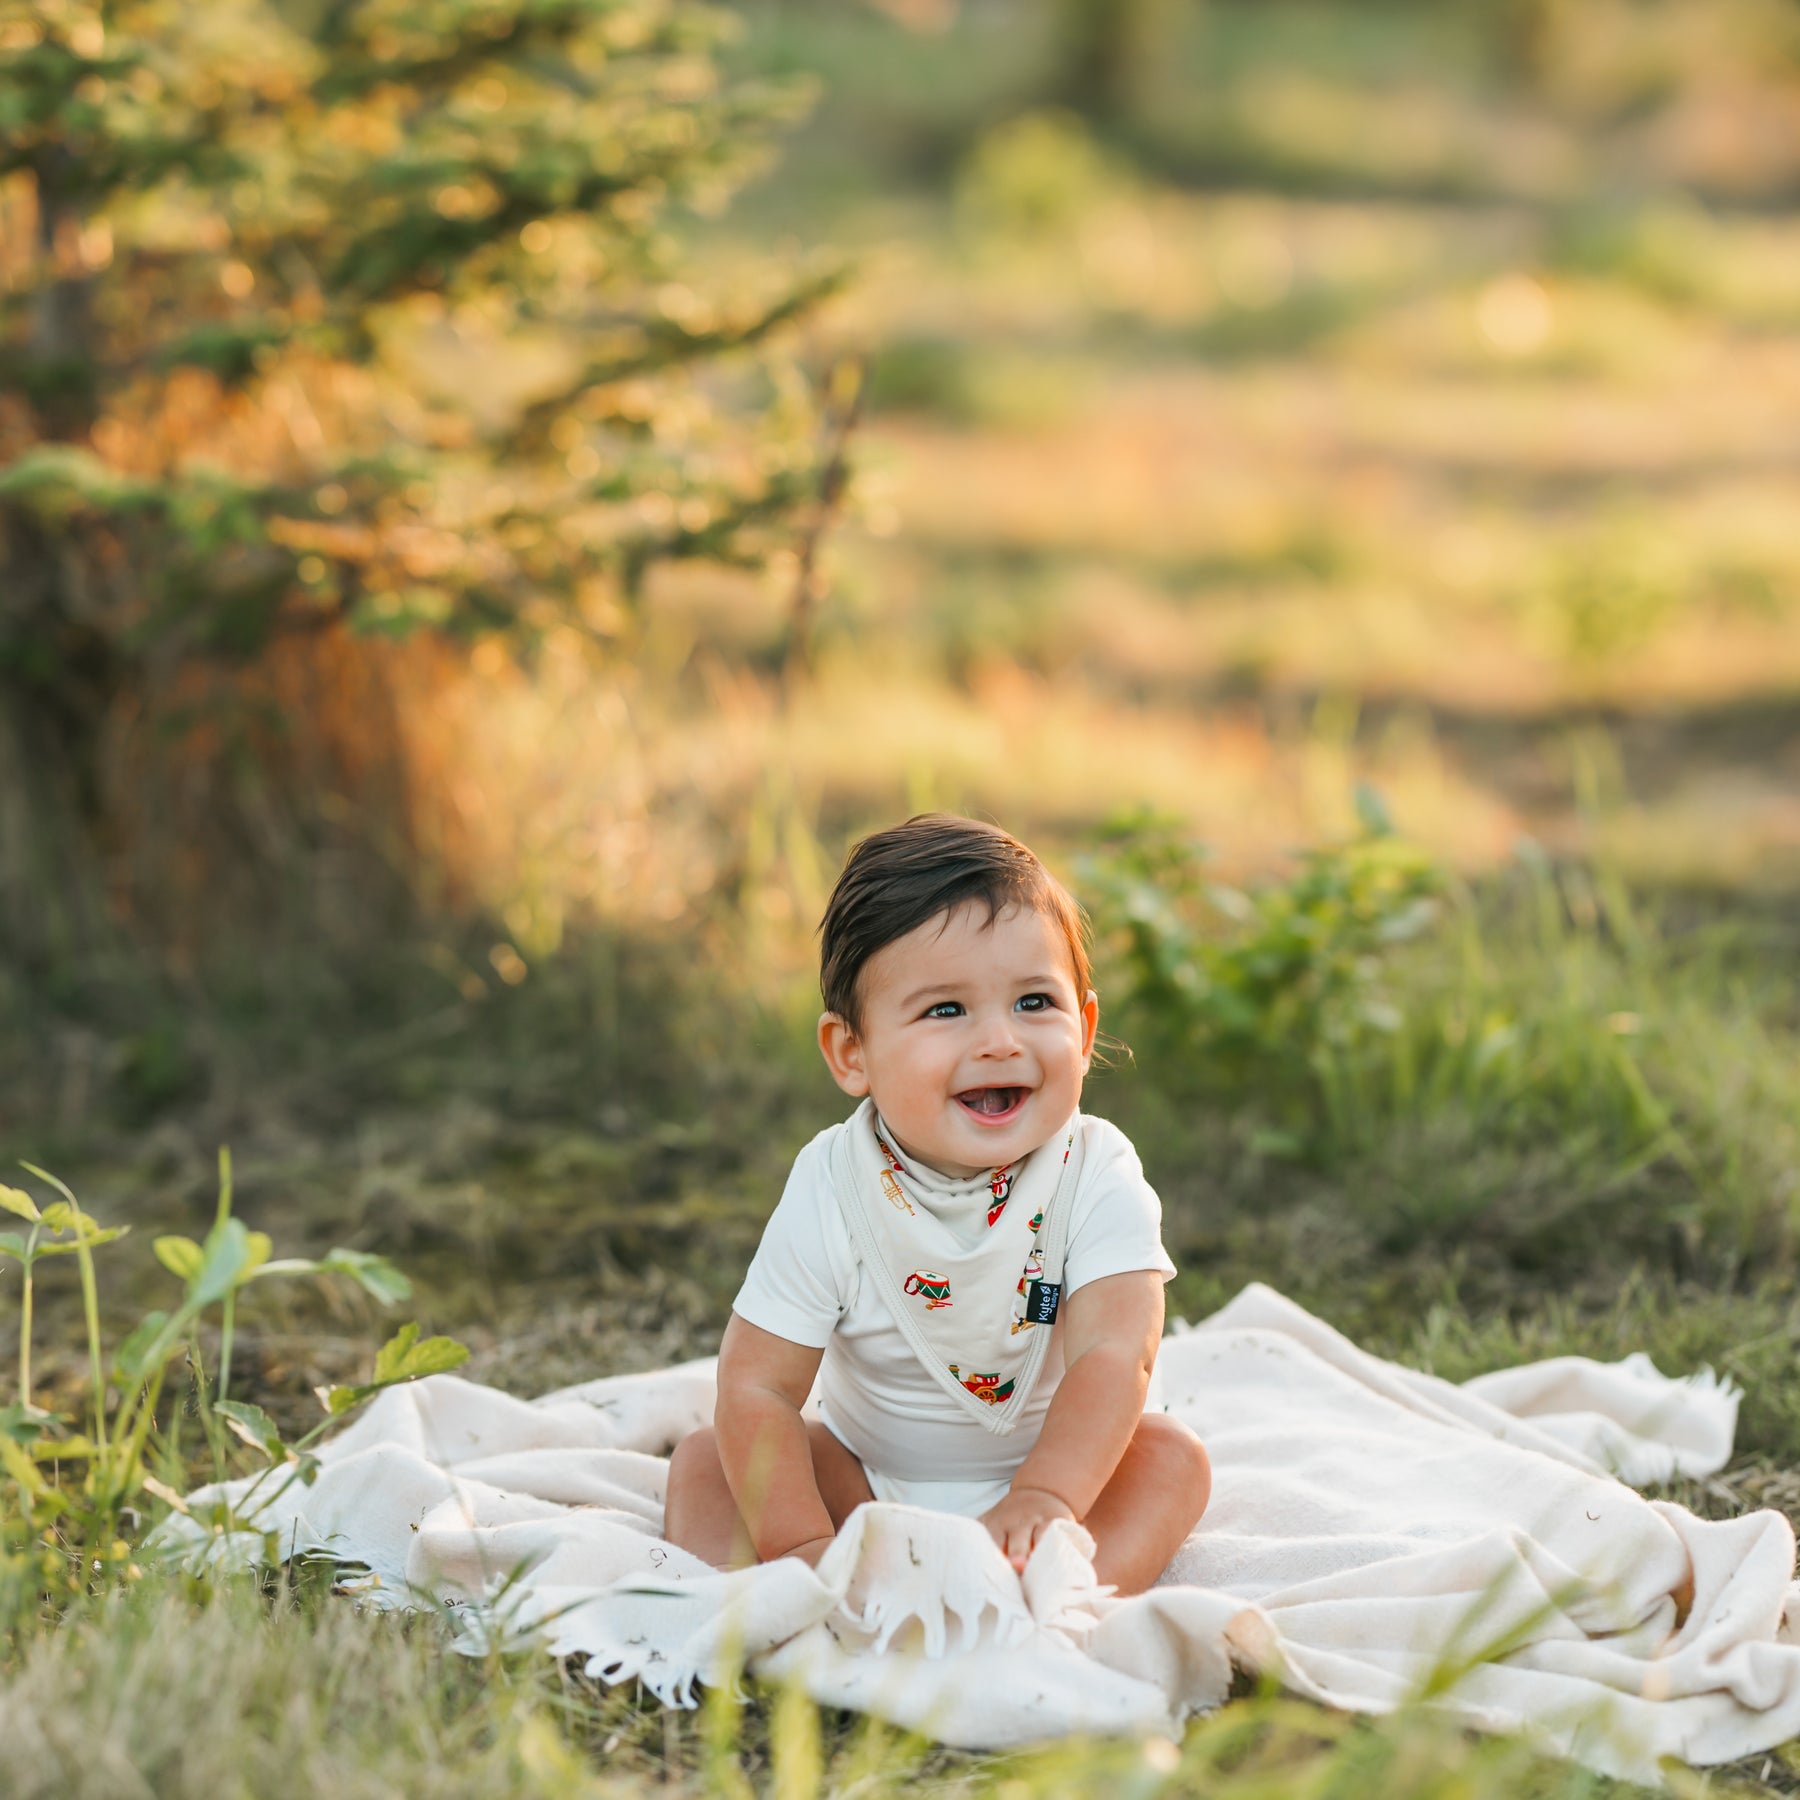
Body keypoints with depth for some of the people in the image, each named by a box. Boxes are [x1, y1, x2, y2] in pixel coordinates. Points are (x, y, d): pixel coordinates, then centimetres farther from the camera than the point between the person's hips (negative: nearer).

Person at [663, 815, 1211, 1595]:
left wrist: (1044, 1498, -48)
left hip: (1051, 1468, -1)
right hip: (864, 1481, 1)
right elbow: (756, 1386, -18)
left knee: (1169, 1455, -25)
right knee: (703, 1462, -14)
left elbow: (1114, 1355, -32)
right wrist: (801, 1546, -32)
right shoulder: (828, 1193, -19)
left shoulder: (1097, 1177, -20)